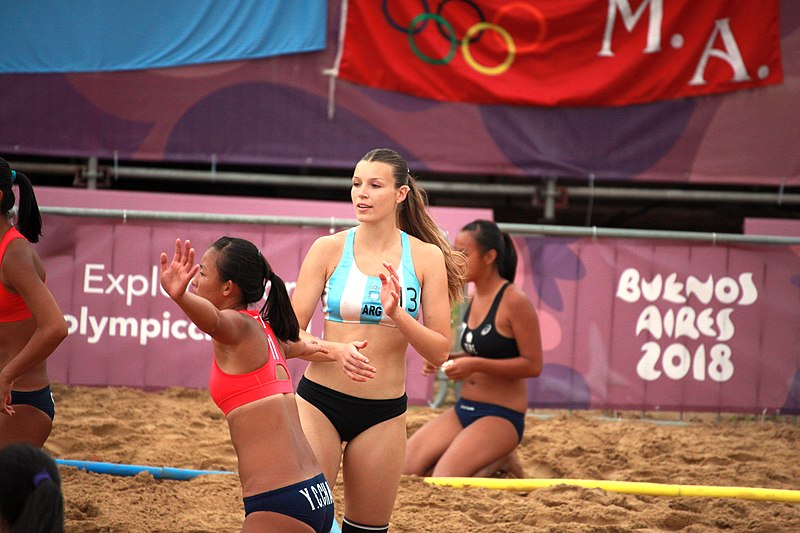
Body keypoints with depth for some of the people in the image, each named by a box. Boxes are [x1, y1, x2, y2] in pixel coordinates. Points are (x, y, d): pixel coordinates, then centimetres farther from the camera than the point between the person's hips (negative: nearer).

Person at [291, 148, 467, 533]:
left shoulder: (426, 257, 1)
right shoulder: (329, 249, -1)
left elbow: (439, 352, -1)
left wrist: (397, 314, -18)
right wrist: (336, 350, -22)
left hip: (383, 413, 1)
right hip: (320, 400, -1)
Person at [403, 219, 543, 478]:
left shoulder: (514, 302, -15)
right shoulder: (475, 298, 10)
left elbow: (533, 365, -17)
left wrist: (475, 365, -22)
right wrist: (447, 359, 3)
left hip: (501, 417, -8)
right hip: (464, 409, 8)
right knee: (404, 469, -6)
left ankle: (501, 463, 4)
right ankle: (491, 461, 12)